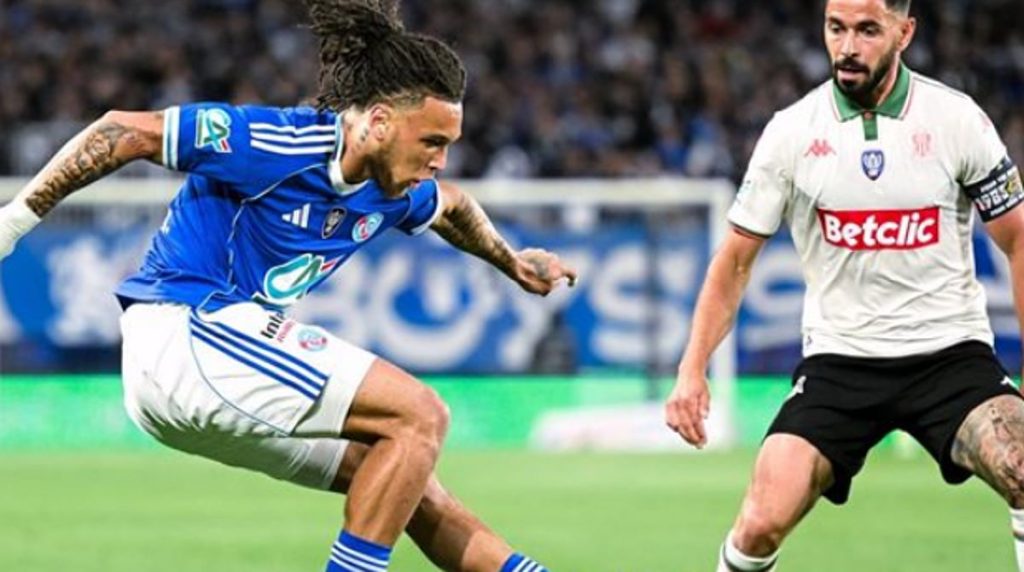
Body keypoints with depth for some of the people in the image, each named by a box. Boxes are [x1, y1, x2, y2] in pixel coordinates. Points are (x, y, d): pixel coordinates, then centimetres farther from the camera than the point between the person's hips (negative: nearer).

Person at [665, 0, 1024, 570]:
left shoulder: (958, 119, -4)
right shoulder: (792, 131, -2)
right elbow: (736, 259, 7)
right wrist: (693, 369, -2)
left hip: (950, 351, -1)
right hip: (839, 360, 1)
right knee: (761, 524, -16)